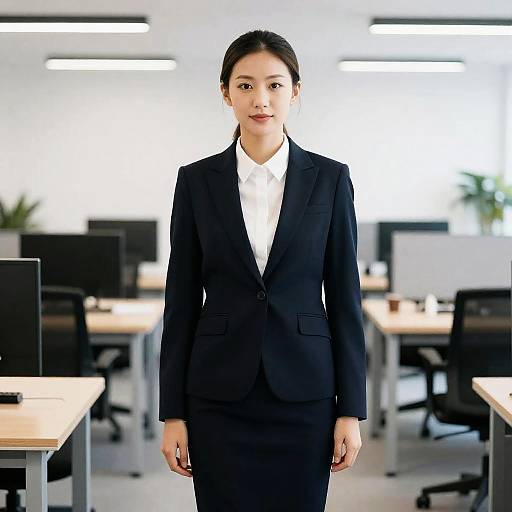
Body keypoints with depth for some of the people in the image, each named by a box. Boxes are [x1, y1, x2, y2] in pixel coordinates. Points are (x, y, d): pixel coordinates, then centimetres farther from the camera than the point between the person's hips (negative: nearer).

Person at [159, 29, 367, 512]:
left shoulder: (329, 179, 0)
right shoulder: (197, 181, 1)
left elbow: (344, 297, 1)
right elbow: (181, 302, 2)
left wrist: (351, 409, -2)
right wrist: (172, 412, -1)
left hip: (302, 393, 0)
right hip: (220, 395, 0)